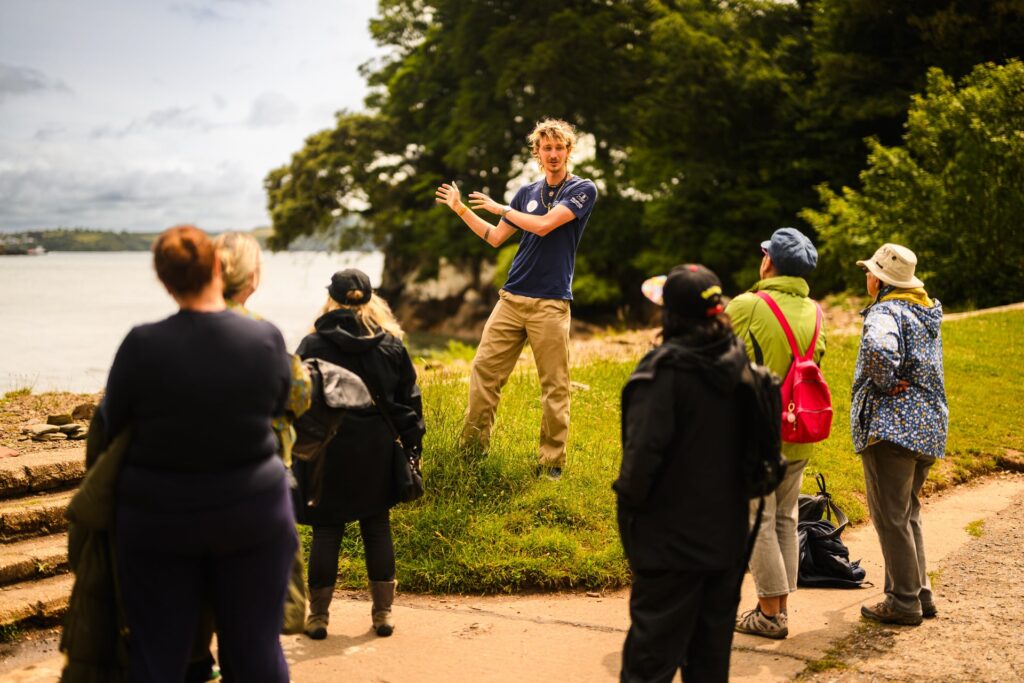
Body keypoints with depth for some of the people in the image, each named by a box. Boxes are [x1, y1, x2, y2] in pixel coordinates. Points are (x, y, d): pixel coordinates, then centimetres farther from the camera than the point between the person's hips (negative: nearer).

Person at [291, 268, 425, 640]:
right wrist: (412, 447, 12)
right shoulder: (391, 345, 2)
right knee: (377, 529, 11)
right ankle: (383, 612, 16)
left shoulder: (313, 345, -5)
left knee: (326, 532, 6)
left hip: (327, 452, -2)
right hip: (376, 454, 2)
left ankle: (318, 616, 13)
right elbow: (408, 401, 5)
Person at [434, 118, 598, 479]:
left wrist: (501, 208, -1)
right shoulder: (527, 192, 15)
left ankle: (552, 463, 6)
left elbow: (543, 225, -14)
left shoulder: (584, 190, -2)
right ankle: (472, 449, 10)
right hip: (512, 298, 5)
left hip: (551, 303, -5)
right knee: (484, 370, 1)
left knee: (555, 386, -2)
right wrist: (461, 209, 17)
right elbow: (495, 237, 23)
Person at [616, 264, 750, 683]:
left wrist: (628, 499, -7)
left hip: (672, 540, -6)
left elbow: (645, 450, -22)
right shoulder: (738, 361, 0)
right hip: (728, 534, 7)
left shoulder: (665, 370, -21)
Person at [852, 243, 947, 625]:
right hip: (928, 427, 9)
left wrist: (884, 383, -18)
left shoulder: (885, 312, -13)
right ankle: (920, 593, 22)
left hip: (891, 425, -9)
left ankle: (904, 602, 2)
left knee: (890, 516, -2)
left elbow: (879, 349, -35)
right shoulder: (927, 311, 16)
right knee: (908, 513, 18)